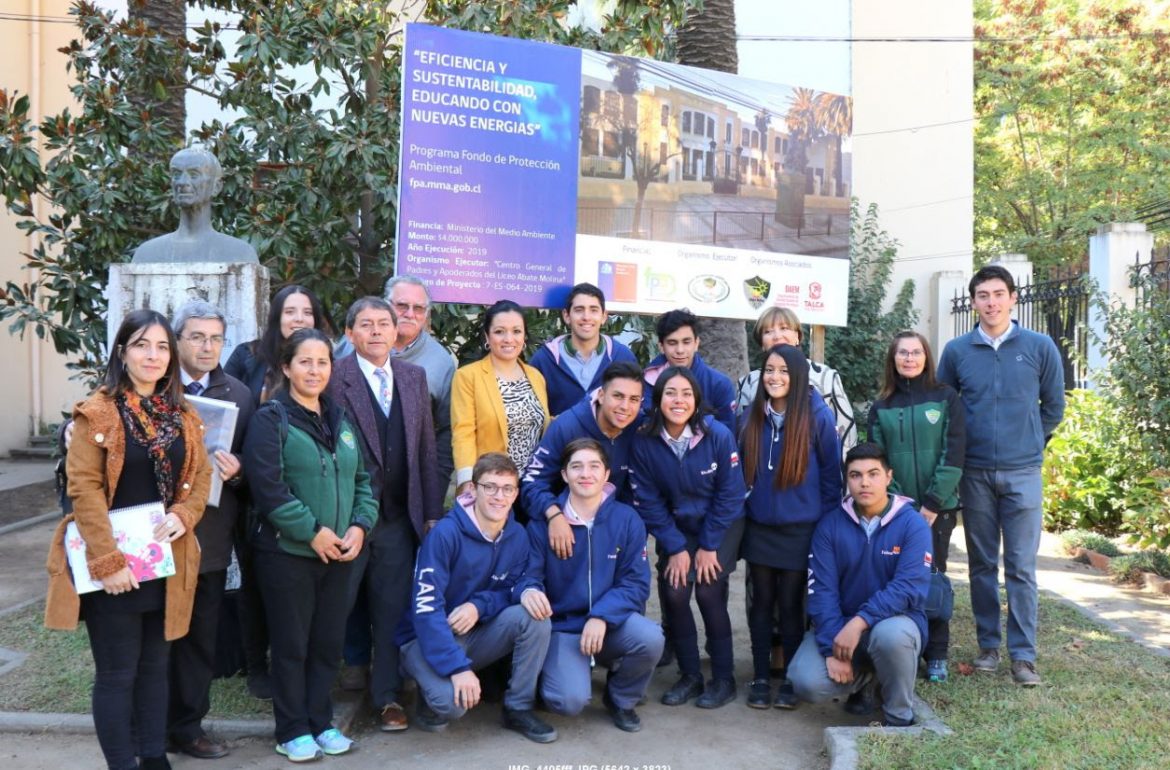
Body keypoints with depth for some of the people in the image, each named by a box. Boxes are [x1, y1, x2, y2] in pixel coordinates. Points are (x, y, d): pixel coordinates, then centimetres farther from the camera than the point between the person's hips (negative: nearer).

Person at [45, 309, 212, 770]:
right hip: (115, 566, -5)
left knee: (155, 667, 16)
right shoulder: (97, 413, -9)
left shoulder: (183, 417, 8)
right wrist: (106, 561, -18)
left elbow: (201, 476, 10)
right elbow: (84, 489, -13)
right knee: (117, 673, 3)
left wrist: (182, 516, -10)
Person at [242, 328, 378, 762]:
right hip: (288, 552, -5)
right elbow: (267, 486, -16)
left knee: (329, 642, 12)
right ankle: (292, 731, 18)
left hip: (339, 553, 6)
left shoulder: (340, 420, 12)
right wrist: (312, 532, -18)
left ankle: (320, 722, 26)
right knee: (292, 645, 5)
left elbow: (362, 479, 12)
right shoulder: (271, 419, -7)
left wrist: (360, 525, -5)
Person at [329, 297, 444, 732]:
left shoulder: (414, 377, 8)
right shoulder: (334, 378, -8)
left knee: (392, 611, 11)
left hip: (398, 517, 4)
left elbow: (426, 449, 9)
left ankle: (387, 697, 24)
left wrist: (432, 512, 7)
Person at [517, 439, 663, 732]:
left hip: (612, 625, 2)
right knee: (570, 701, -25)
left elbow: (636, 584, -6)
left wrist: (602, 616, -22)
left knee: (650, 637, -30)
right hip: (563, 627, -2)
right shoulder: (543, 522, -6)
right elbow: (528, 574, -7)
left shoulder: (627, 519, -3)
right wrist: (527, 590, -32)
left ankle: (621, 699, 3)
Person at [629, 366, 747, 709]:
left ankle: (724, 679, 5)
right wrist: (676, 548, -11)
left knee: (708, 591, -14)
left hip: (720, 526, -2)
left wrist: (708, 546, -12)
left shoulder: (718, 435, -20)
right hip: (675, 528, 2)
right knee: (674, 593, -10)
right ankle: (690, 676, 11)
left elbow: (730, 495, -14)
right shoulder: (644, 442, -16)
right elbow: (648, 501, -9)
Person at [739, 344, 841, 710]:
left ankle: (791, 679, 20)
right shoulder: (752, 417, 3)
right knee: (761, 603, 10)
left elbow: (831, 473, -4)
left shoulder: (818, 417, -9)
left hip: (800, 529, -3)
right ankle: (761, 677, 21)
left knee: (790, 604, 5)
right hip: (759, 528, 3)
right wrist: (741, 514, 9)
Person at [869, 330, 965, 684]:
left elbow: (954, 454, -6)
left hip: (937, 508, -1)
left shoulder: (946, 398, 0)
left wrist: (932, 504, -12)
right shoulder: (881, 407, 6)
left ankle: (936, 654, 16)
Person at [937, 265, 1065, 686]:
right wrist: (962, 450, 9)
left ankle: (1023, 654, 6)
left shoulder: (1040, 347, 0)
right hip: (975, 473, 1)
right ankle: (988, 645, 20)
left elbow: (1054, 406, 9)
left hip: (1022, 472, -1)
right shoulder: (956, 350, 1)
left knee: (1021, 567, -1)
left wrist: (1030, 442, 12)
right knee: (982, 564, 9)